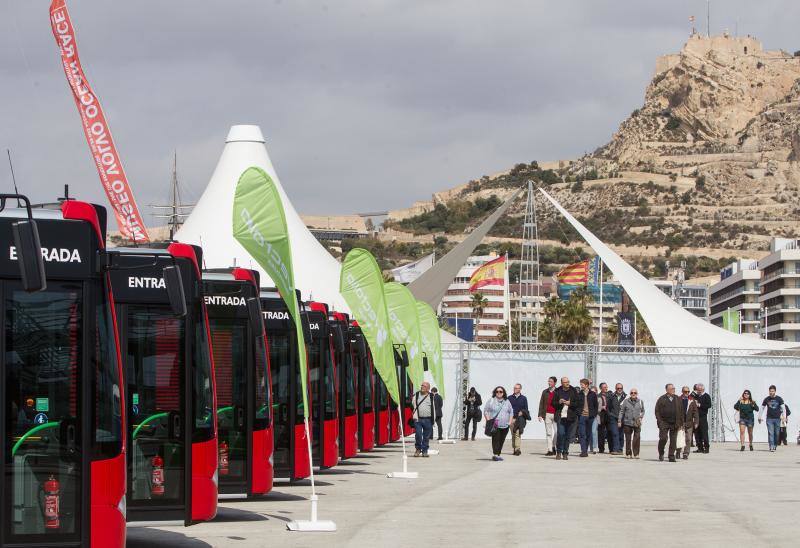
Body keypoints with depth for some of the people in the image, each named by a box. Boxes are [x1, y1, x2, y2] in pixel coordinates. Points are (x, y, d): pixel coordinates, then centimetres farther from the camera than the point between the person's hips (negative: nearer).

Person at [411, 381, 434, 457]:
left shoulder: (431, 397, 8)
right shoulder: (416, 395, 6)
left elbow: (433, 408, 12)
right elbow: (414, 407, 2)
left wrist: (433, 420, 7)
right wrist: (415, 417, -9)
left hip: (428, 419, 1)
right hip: (418, 419, -1)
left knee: (426, 437, 4)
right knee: (418, 435, -11)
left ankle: (424, 451, 14)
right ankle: (418, 449, 8)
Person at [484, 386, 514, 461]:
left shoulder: (507, 402, 15)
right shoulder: (491, 401, 4)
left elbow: (511, 412, 20)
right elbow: (485, 411, 4)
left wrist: (510, 421, 8)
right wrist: (488, 420, -6)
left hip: (505, 426, 4)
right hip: (495, 426, -4)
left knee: (502, 440, 3)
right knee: (496, 439, -15)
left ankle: (498, 454, 9)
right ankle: (495, 454, -22)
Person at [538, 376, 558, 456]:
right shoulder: (545, 392, 12)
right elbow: (541, 403, 12)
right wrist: (540, 415, 4)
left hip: (555, 414, -2)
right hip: (547, 414, 3)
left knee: (556, 432, -4)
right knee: (548, 433, 2)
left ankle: (554, 447, 11)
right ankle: (549, 450, 3)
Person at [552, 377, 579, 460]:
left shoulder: (573, 391, 5)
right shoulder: (557, 391, 6)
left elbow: (577, 403, 4)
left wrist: (570, 403, -13)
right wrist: (559, 402, -9)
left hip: (570, 417, 1)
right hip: (560, 416, -1)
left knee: (568, 435, 3)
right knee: (561, 434, -12)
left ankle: (565, 453, 13)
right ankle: (558, 452, -1)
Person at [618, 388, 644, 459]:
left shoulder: (640, 402, 8)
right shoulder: (626, 401, 2)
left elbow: (643, 411, 21)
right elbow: (621, 411, 4)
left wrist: (641, 417, 3)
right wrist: (619, 421, 1)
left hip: (637, 423, 1)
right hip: (627, 423, -1)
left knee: (637, 438, -10)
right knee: (628, 439, 4)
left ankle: (636, 454, -3)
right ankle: (628, 454, 14)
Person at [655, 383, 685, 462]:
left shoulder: (678, 399, 11)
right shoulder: (662, 399, 2)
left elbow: (681, 411, 13)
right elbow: (657, 411, 1)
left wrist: (680, 422, 5)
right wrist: (659, 421, -8)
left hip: (674, 423, 3)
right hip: (664, 423, -3)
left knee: (673, 441, 1)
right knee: (663, 438, -11)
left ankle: (671, 456, 8)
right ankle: (661, 453, 11)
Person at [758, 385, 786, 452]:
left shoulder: (779, 399, 0)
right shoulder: (766, 399, 5)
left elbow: (783, 408, -4)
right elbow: (762, 408, 13)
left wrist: (784, 417, -15)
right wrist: (759, 417, 12)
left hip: (777, 418, 0)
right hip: (769, 419, 0)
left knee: (776, 434, 4)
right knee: (770, 433, -9)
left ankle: (775, 446, 20)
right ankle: (771, 447, -13)